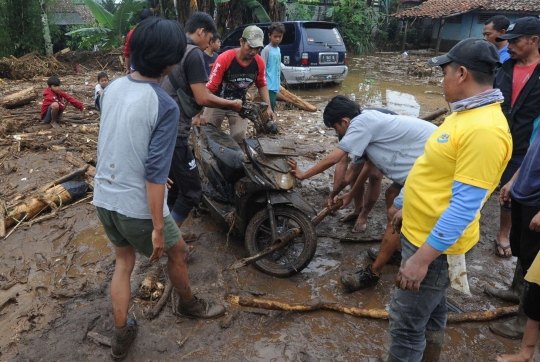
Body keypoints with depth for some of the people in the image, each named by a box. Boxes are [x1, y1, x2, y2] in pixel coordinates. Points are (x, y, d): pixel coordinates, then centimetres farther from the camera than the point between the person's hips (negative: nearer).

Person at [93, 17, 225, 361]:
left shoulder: (113, 87, 0)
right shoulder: (165, 106, -22)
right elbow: (155, 174, -24)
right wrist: (158, 228, -17)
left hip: (104, 198, 7)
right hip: (138, 206, -6)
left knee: (124, 260, 24)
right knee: (176, 250, 20)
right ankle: (189, 304, 45)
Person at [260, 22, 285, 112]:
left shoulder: (278, 49, 14)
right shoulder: (266, 50, -10)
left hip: (275, 86, 8)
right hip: (269, 86, -8)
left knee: (272, 108, 12)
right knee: (270, 108, -10)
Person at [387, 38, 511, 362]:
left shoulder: (485, 130, -26)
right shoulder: (466, 113, 7)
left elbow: (464, 207, -28)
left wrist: (422, 258, -25)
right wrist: (407, 209, 22)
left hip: (435, 244, -10)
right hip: (421, 232, 10)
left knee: (407, 323, 4)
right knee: (432, 309, 24)